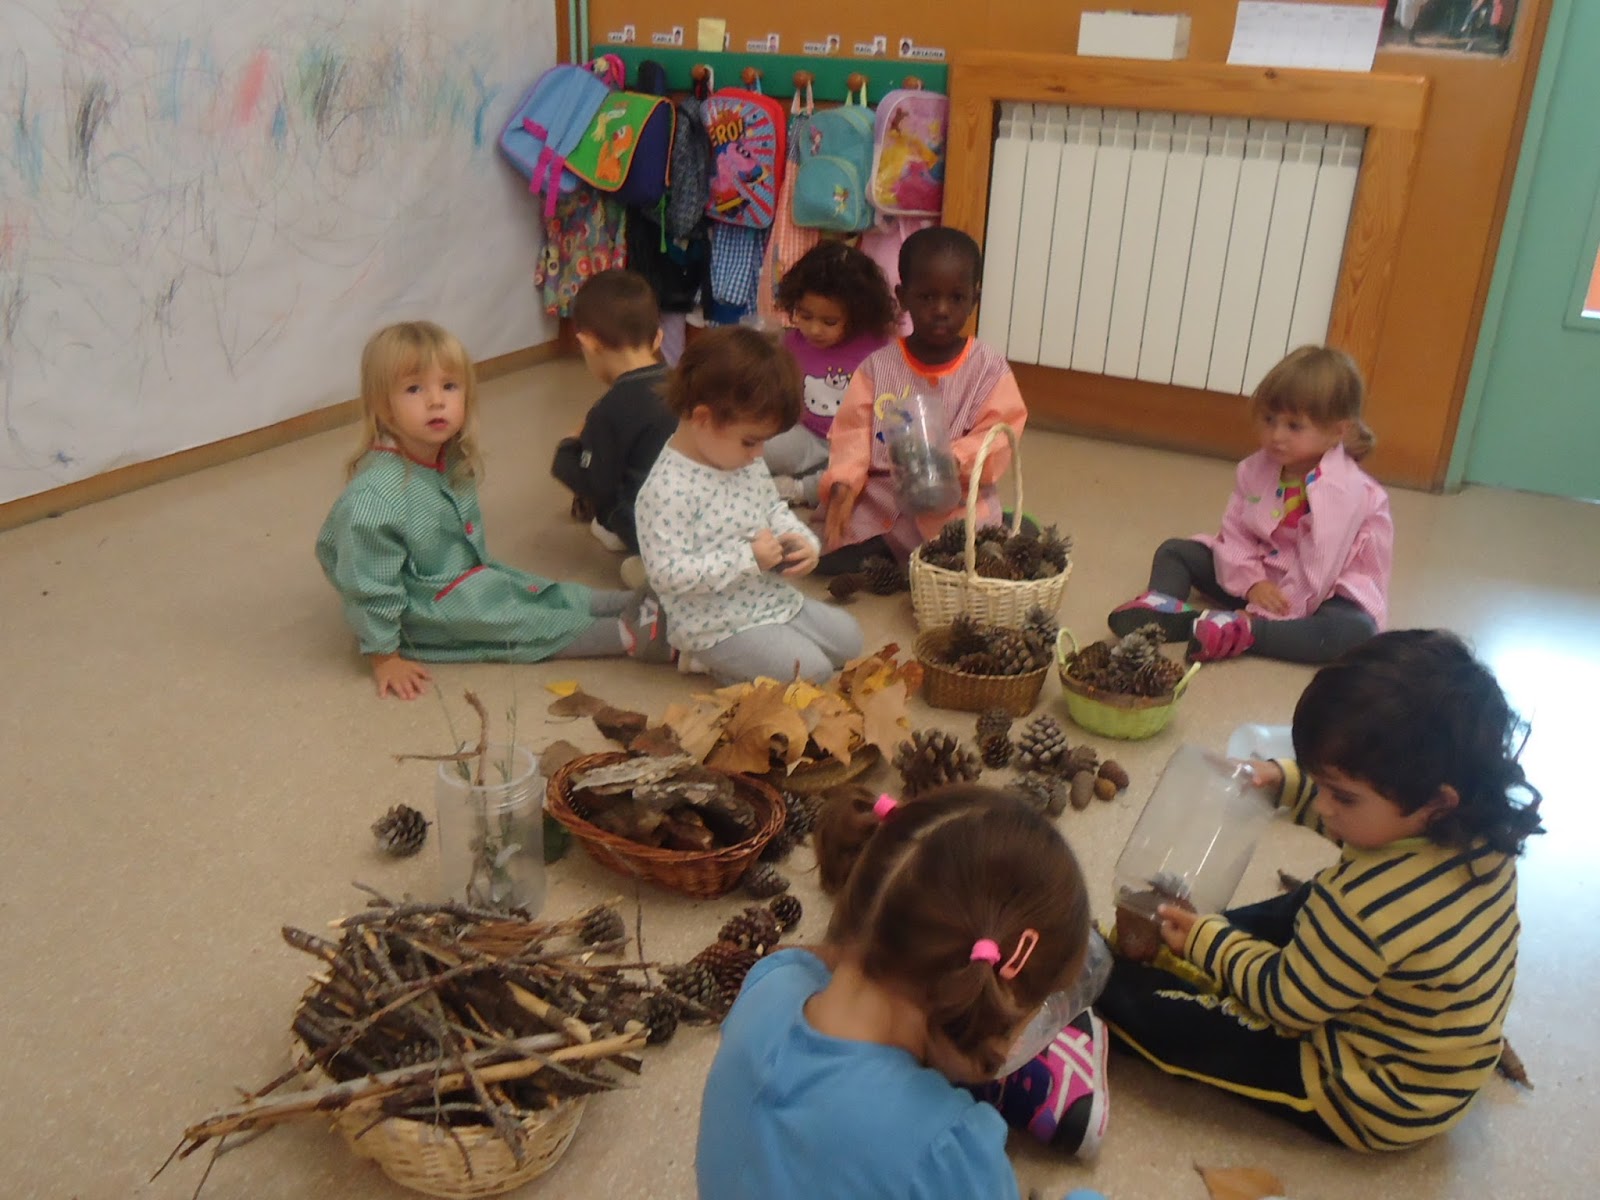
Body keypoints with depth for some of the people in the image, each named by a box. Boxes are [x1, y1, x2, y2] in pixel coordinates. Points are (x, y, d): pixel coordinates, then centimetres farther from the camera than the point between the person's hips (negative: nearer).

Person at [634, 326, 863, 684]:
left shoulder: (749, 463, 3)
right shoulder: (667, 489, -25)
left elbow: (774, 509, 20)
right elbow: (667, 573, -28)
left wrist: (803, 541, -2)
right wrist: (748, 558, -27)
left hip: (776, 600, 9)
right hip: (719, 626, -9)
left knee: (848, 638, 11)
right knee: (810, 669, -17)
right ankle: (716, 661, 2)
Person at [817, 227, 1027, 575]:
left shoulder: (989, 368, 0)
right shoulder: (879, 365, 2)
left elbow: (998, 437, -7)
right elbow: (852, 432, -3)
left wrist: (955, 460, -27)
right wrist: (842, 483, -21)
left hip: (954, 503, 0)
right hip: (877, 499, 1)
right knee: (828, 556, -19)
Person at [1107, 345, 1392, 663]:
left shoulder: (1347, 491, -24)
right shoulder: (1256, 469, -5)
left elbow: (1318, 568, -27)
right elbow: (1235, 532, -4)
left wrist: (1263, 614, -28)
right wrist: (1251, 582, -20)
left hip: (1323, 590, -5)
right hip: (1260, 577, 6)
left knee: (1358, 631, -38)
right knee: (1175, 552, 0)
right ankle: (1162, 606, -31)